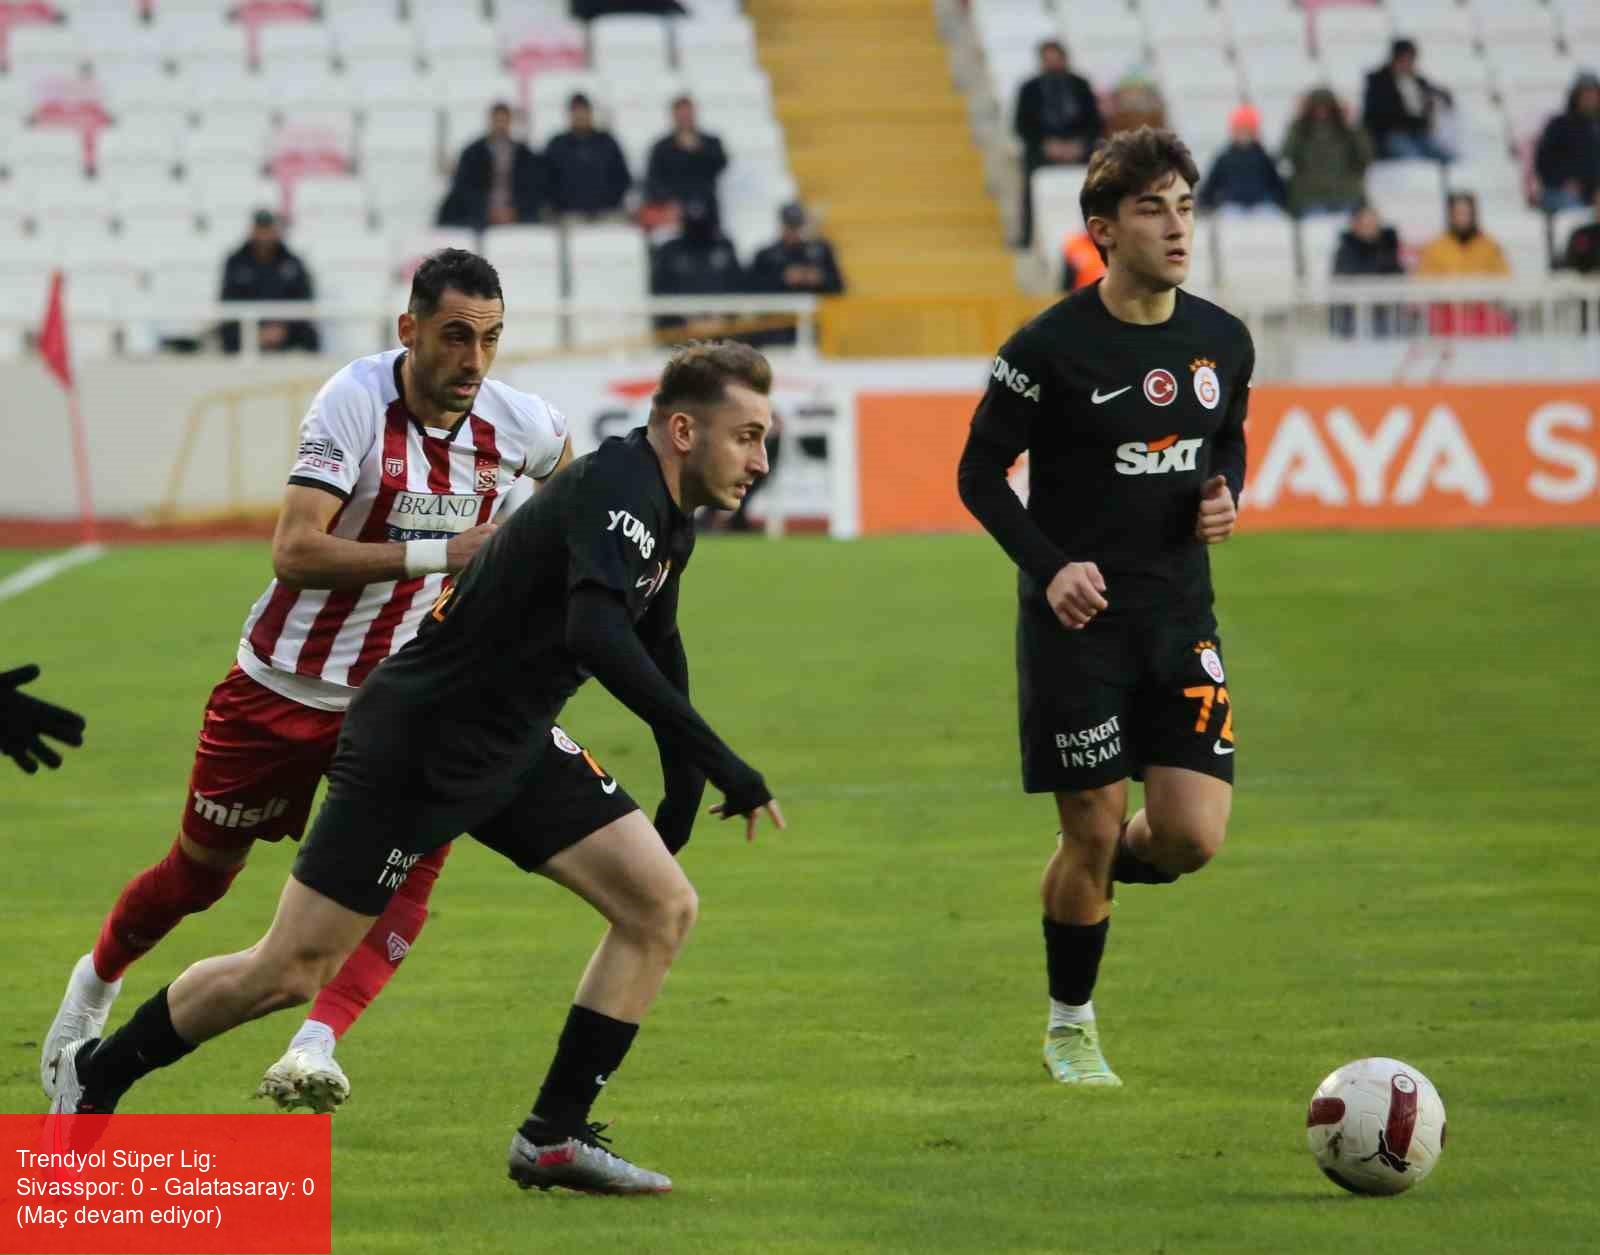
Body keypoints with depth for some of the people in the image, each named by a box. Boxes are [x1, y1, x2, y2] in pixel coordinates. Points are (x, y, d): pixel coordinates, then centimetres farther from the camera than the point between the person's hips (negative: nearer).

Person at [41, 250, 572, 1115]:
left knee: (415, 852, -24)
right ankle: (96, 982, 43)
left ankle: (315, 1048, -31)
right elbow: (294, 552, -35)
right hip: (285, 686, -3)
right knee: (202, 872, 13)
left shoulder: (516, 424, -9)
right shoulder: (355, 402, -25)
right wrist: (439, 553, -40)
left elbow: (560, 457, 20)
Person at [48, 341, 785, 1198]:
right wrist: (712, 758, -42)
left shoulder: (668, 518, 5)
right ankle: (95, 1076, 18)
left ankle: (553, 1137, 2)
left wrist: (684, 786, 23)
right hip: (417, 747, -9)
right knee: (292, 970, -2)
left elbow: (655, 641, 26)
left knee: (662, 908, -3)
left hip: (514, 747, 9)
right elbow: (597, 635, -41)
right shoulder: (615, 487, -24)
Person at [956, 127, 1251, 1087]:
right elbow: (981, 474, -4)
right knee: (1094, 829, -1)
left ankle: (1091, 877, 28)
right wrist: (1049, 566, -17)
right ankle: (1071, 1025, 20)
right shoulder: (1053, 347, -12)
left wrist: (1226, 496, -2)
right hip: (1077, 617, -4)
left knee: (1193, 836, -6)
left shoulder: (1222, 341, 3)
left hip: (1180, 613, 4)